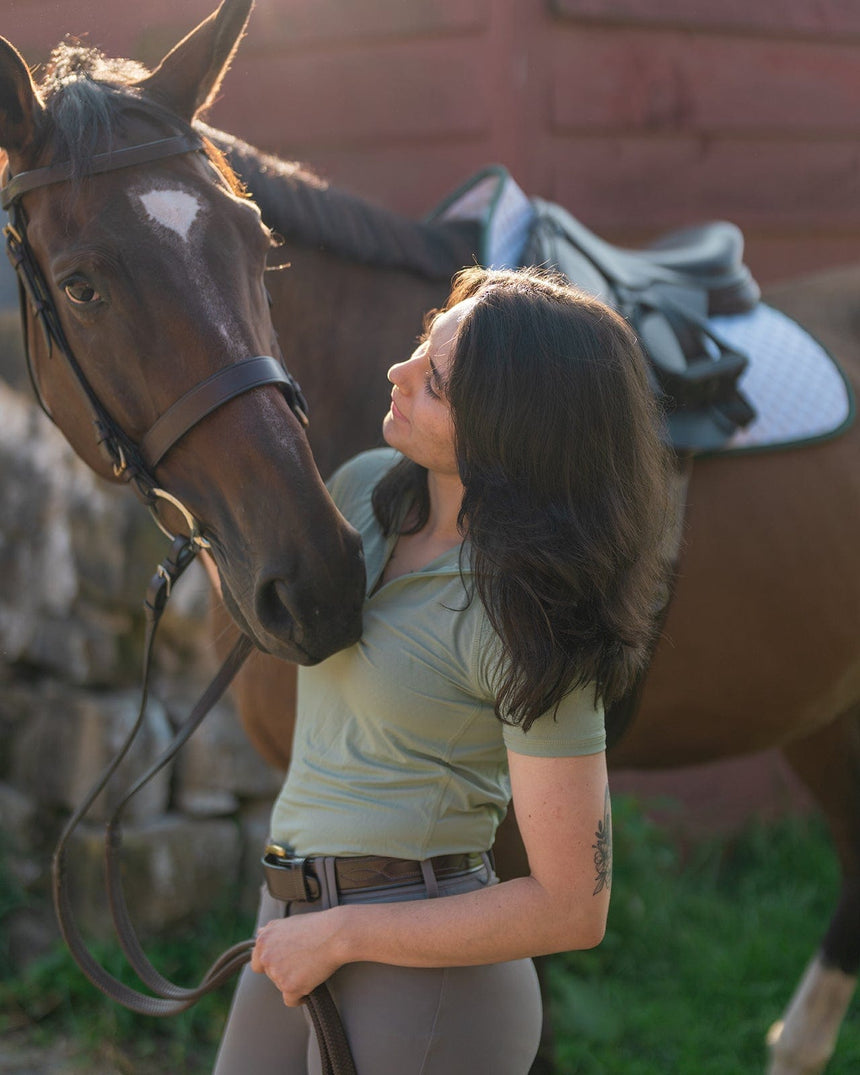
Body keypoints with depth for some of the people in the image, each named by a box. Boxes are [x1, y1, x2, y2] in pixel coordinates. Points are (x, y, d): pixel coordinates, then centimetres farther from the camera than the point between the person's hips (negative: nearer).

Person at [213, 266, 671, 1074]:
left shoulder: (531, 622, -20)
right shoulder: (366, 487, 1)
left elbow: (573, 910, -18)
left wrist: (341, 934, -15)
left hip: (425, 975, -7)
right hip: (294, 925, 7)